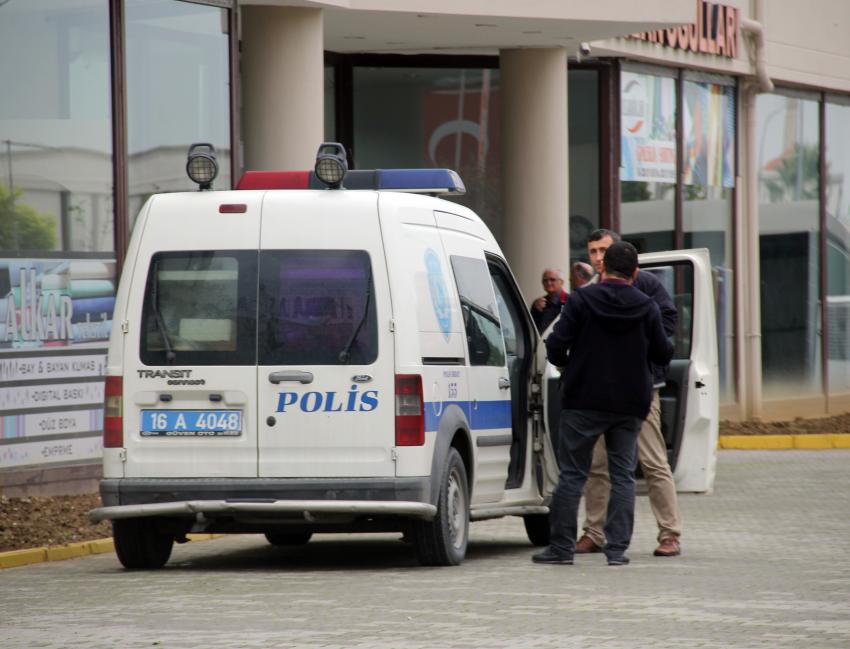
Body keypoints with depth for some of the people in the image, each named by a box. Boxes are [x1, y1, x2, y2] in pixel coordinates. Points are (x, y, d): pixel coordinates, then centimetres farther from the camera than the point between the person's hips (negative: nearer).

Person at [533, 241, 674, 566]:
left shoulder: (581, 300, -6)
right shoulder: (647, 308, 0)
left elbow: (555, 346, -10)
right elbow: (663, 354, 8)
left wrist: (566, 365, 12)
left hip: (583, 402, -2)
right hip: (629, 405, 2)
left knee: (572, 474, 3)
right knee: (623, 475, 7)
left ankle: (561, 546, 3)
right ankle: (617, 548, 2)